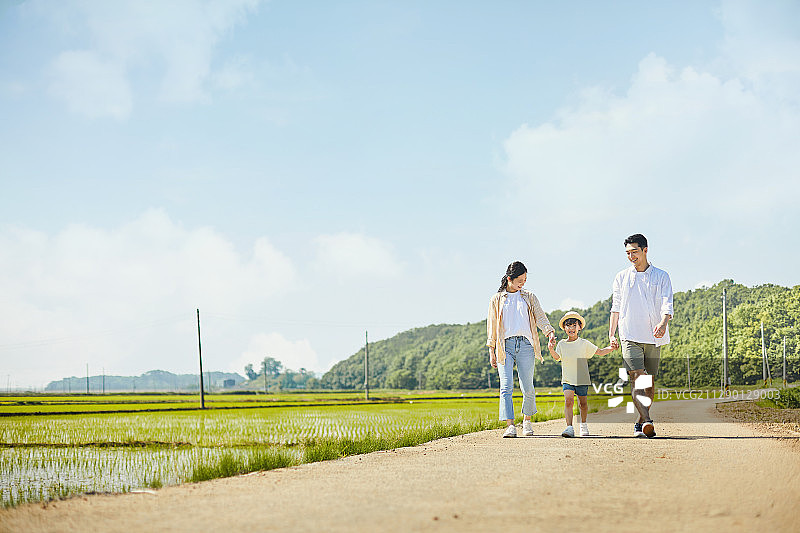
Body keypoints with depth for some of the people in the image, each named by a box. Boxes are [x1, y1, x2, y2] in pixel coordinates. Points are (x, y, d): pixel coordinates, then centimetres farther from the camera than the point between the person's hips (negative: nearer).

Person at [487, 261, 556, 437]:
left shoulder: (529, 297, 15)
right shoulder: (496, 300, 13)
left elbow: (540, 318, 5)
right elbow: (491, 326, 13)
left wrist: (550, 332, -15)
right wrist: (491, 351, 5)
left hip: (525, 345, 1)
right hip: (505, 346, -1)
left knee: (528, 388, -1)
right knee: (506, 387, -14)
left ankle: (527, 420, 21)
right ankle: (510, 425, -19)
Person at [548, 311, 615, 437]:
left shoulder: (584, 344, 2)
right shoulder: (562, 344, 5)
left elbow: (599, 352, 4)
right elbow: (557, 357, -9)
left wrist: (611, 348, -11)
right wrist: (551, 349, -27)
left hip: (582, 379, 0)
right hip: (567, 380, 0)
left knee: (583, 403, 9)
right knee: (568, 400, -19)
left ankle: (584, 424, 34)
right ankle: (569, 427, -24)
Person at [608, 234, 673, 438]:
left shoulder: (661, 276, 7)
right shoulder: (621, 278, 11)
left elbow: (667, 304, -5)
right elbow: (616, 308, 15)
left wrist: (663, 322, -24)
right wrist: (611, 334, 7)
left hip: (653, 337, 1)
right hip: (630, 336, 0)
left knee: (649, 383, 5)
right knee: (637, 380, -16)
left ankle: (640, 423, 17)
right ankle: (647, 421, -27)